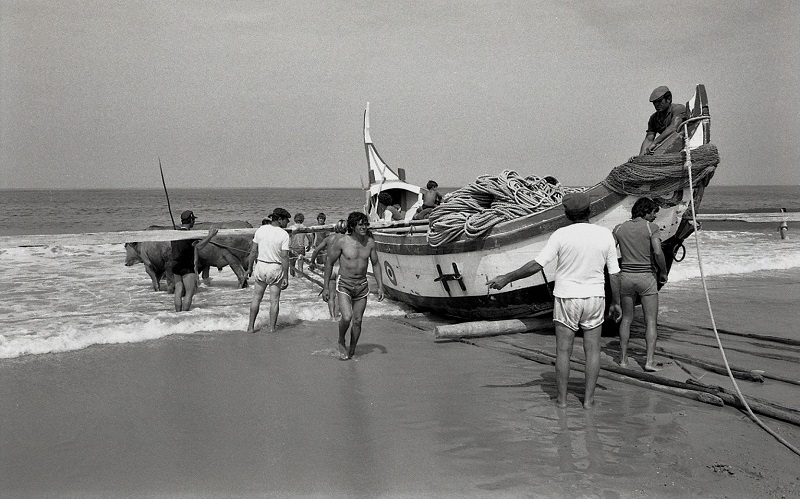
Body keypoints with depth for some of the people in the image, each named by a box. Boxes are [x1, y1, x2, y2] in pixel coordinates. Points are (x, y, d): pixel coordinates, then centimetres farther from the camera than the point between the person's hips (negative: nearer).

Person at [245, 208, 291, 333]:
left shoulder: (261, 229, -2)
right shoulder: (284, 234, -13)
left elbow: (253, 251, 1)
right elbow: (284, 257, -15)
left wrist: (250, 267, 12)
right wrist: (286, 277, -11)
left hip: (261, 266, 3)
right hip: (276, 268, -3)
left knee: (256, 297, 14)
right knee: (274, 300, 8)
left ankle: (251, 326, 18)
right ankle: (272, 327, 13)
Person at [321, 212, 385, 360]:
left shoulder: (370, 242, -1)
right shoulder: (341, 242, -13)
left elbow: (375, 264, 10)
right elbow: (329, 263, -4)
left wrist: (380, 286, 4)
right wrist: (326, 287, -4)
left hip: (362, 285, 4)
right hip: (344, 285, -4)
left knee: (357, 321, 7)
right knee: (347, 317, -21)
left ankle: (351, 351, 26)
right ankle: (341, 342, 9)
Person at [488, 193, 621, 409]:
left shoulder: (561, 235, -11)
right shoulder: (605, 235, -3)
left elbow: (536, 265, -15)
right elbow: (614, 274, 0)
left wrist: (506, 278, -7)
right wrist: (615, 303, 11)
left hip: (566, 298, -2)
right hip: (594, 298, 2)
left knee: (563, 350, 8)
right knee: (592, 350, 10)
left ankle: (562, 398, 12)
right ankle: (588, 398, 13)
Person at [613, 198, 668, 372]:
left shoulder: (619, 228, 4)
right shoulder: (651, 228, -8)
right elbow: (658, 252, -21)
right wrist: (663, 272, -6)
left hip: (626, 276, 4)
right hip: (647, 276, -4)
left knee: (626, 318, 16)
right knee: (651, 321, 4)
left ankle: (623, 358, 16)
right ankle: (649, 360, -5)